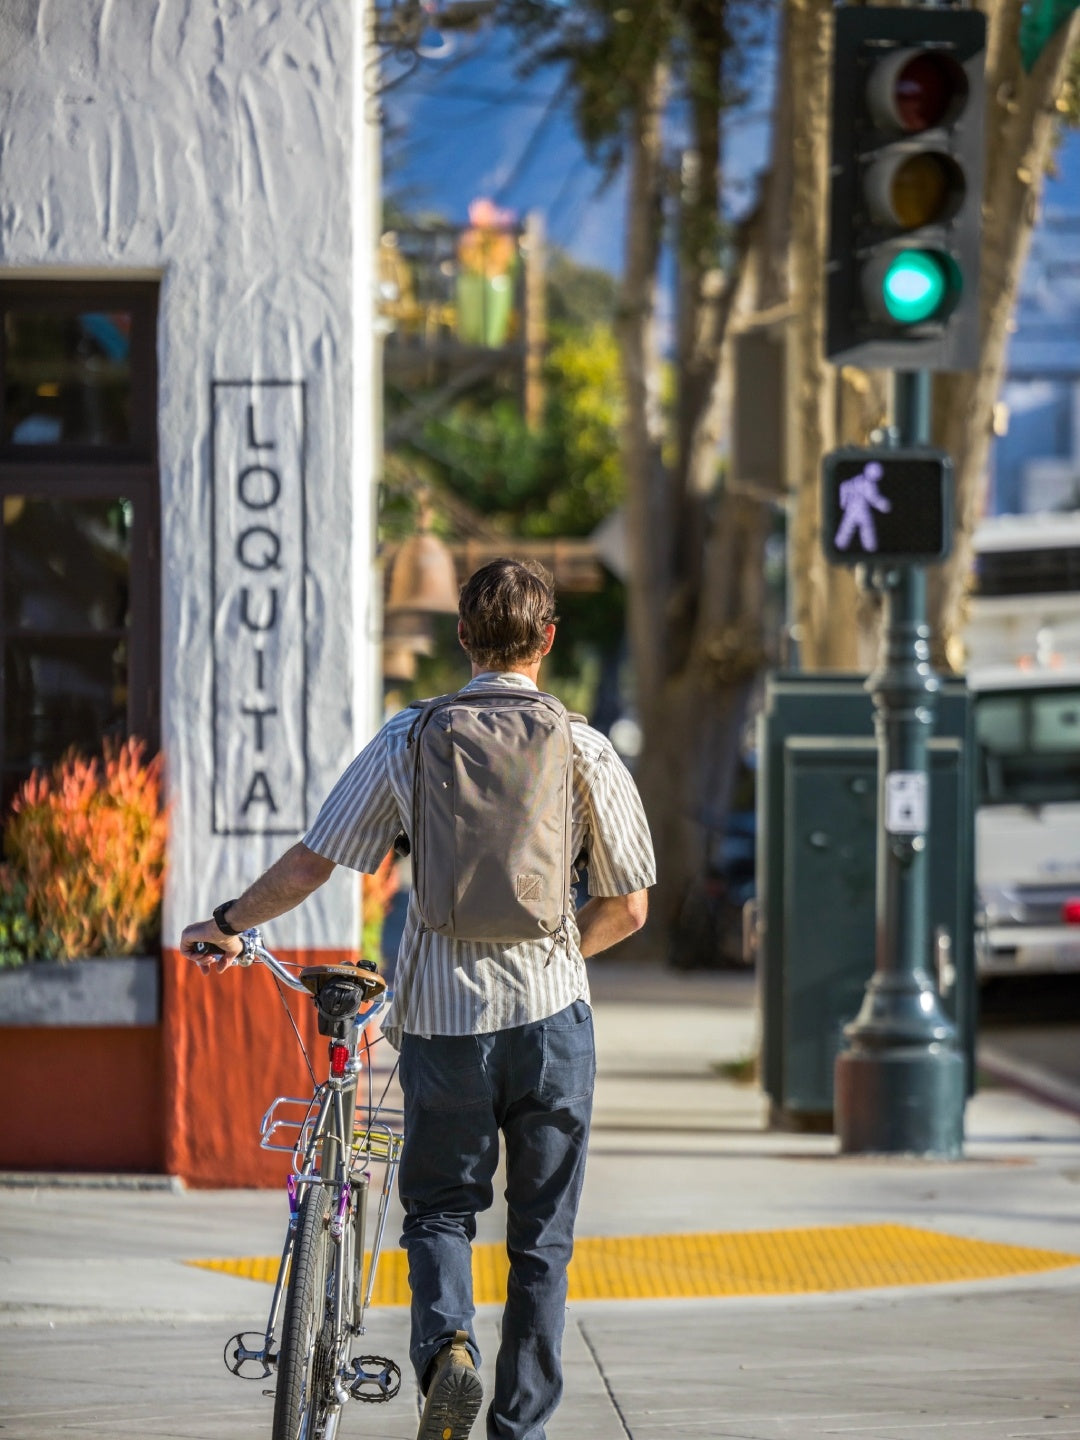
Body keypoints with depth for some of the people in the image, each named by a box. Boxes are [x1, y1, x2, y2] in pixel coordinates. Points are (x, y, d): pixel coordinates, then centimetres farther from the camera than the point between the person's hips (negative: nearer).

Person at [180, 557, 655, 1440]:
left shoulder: (408, 739, -2)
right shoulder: (587, 752, -2)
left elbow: (311, 865, 0)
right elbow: (627, 909, 3)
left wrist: (229, 926, 17)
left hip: (441, 1015, 0)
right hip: (553, 1015, 0)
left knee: (440, 1208, 16)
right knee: (542, 1237, 11)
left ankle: (447, 1343, -12)